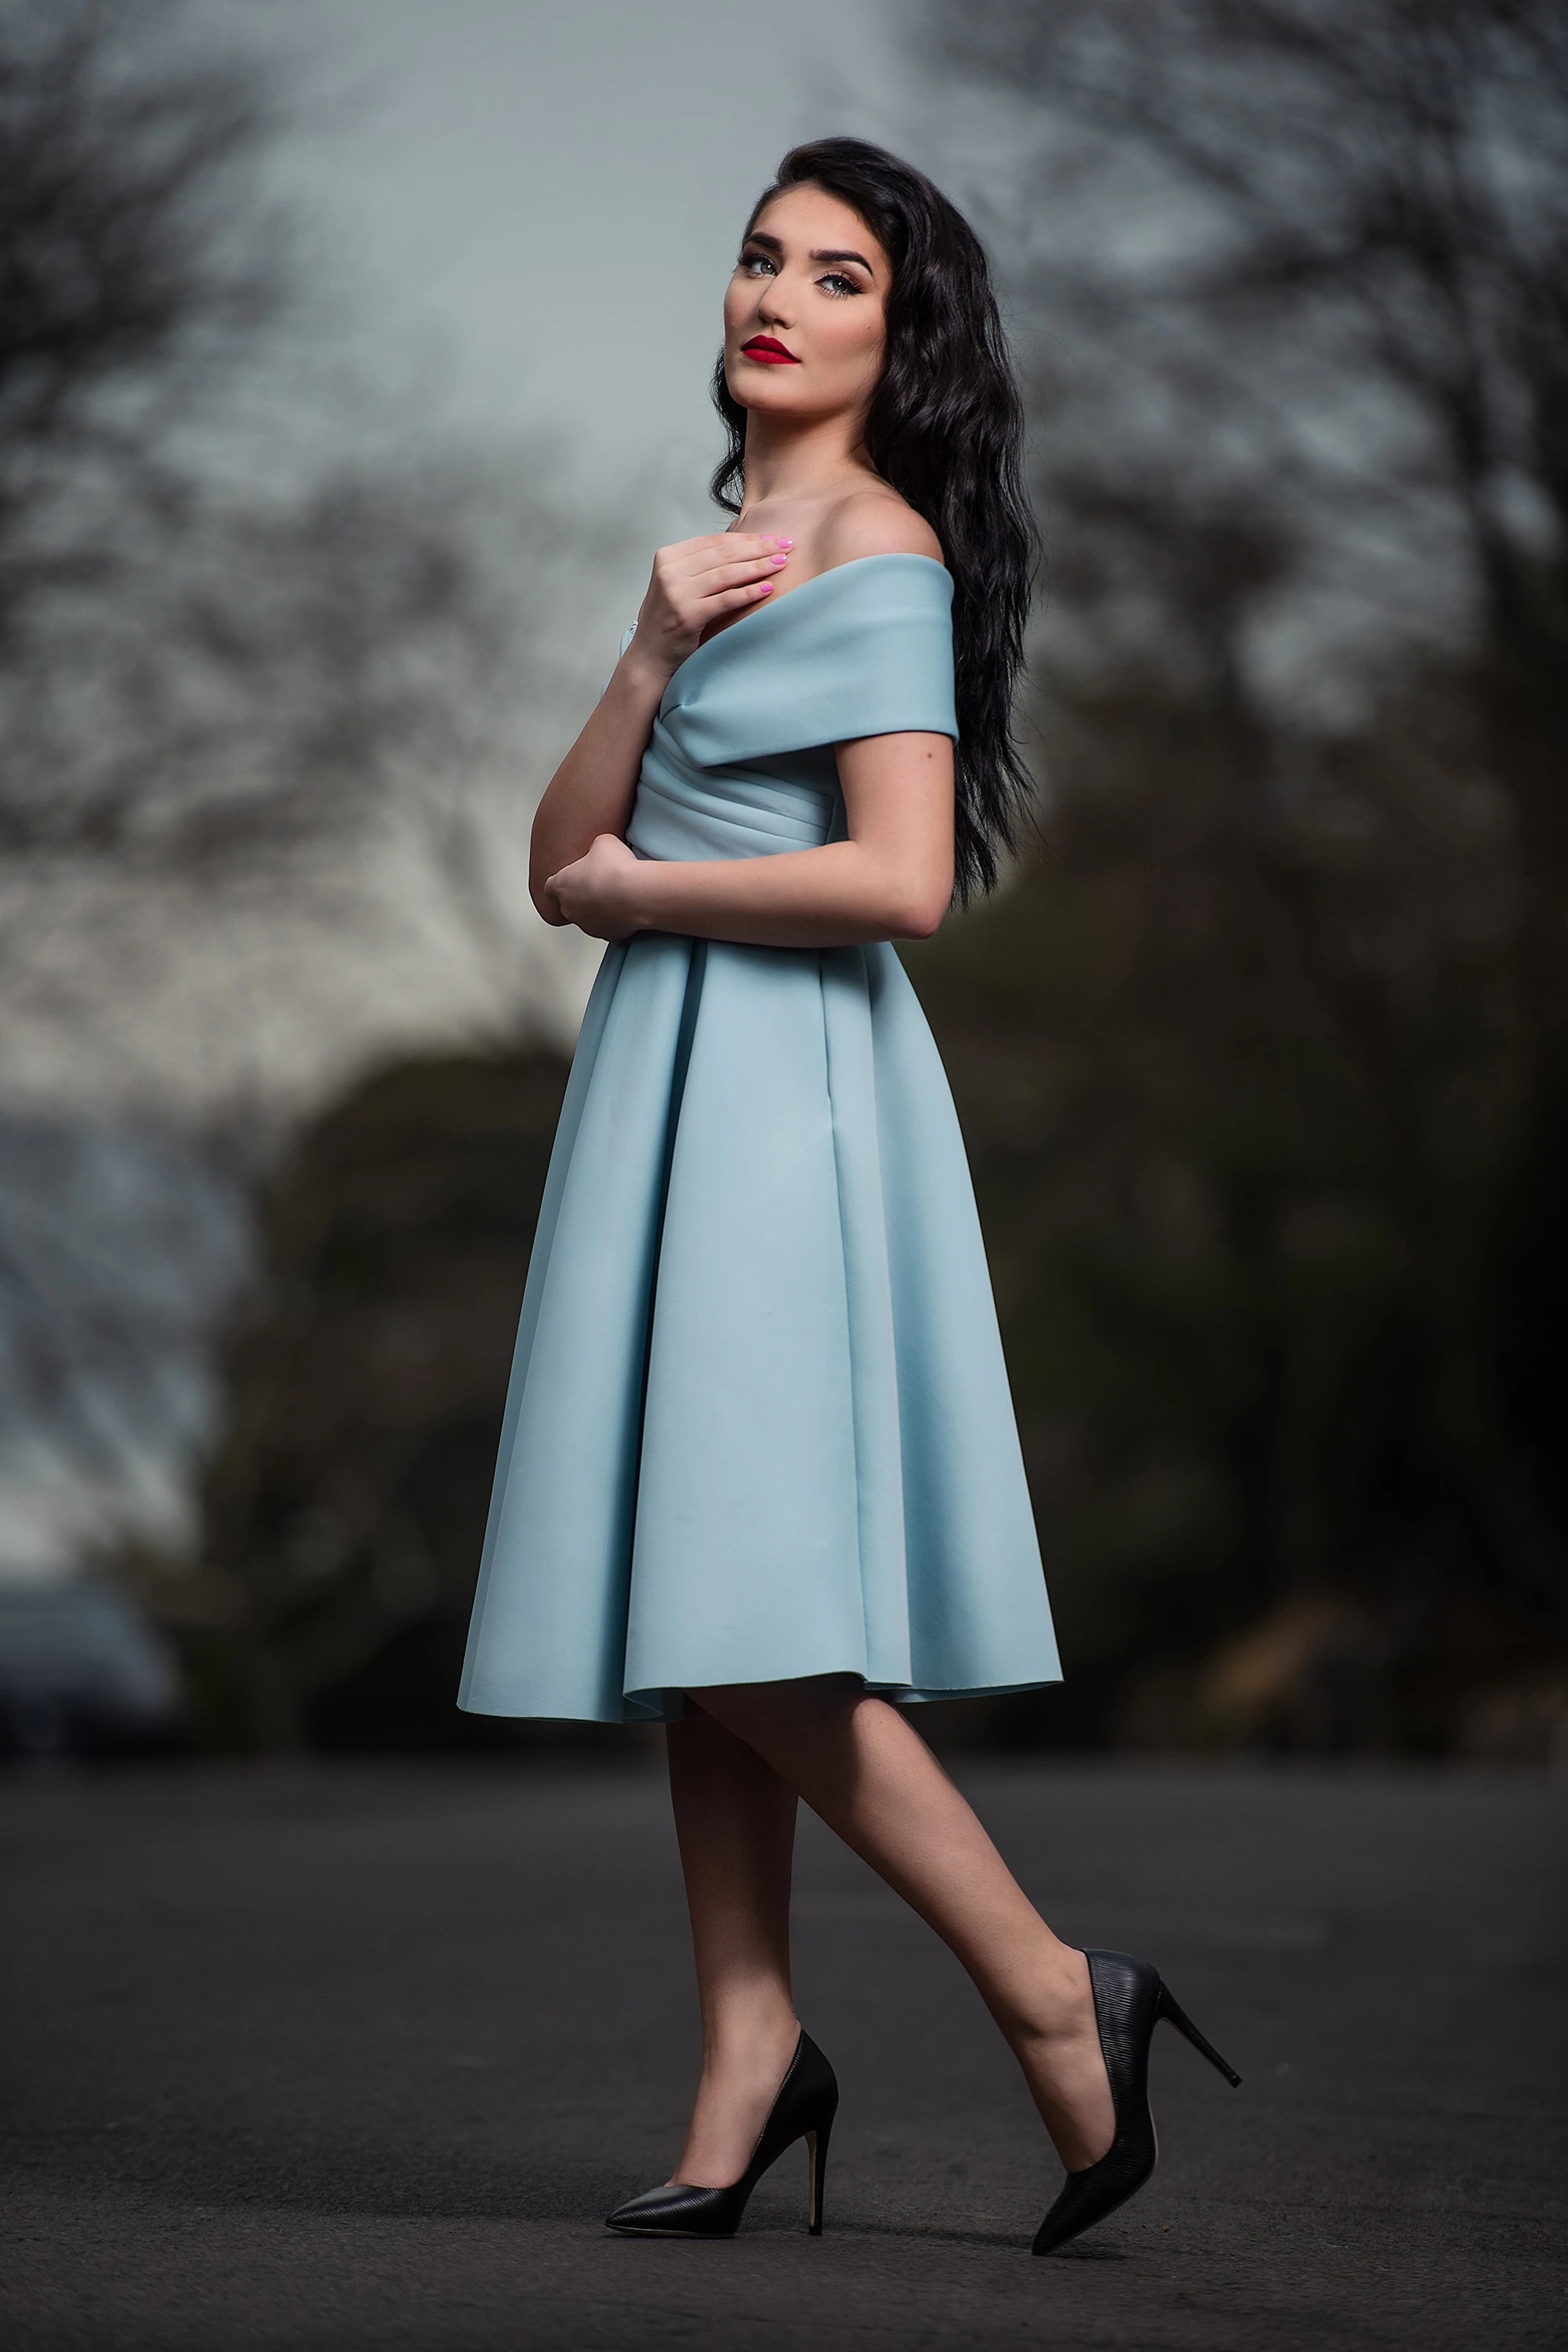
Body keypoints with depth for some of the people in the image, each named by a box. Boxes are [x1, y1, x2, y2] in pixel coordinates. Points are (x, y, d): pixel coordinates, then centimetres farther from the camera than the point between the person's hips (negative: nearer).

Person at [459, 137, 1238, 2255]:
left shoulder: (880, 546, -7)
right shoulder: (731, 541, 19)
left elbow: (900, 880, -20)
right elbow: (561, 861, 11)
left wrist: (639, 886, -7)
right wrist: (652, 657, -5)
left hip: (786, 1086, -9)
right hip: (671, 1085, 9)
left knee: (747, 1629, -12)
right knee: (688, 1612, 7)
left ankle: (1054, 1994, -1)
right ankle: (753, 2052, 13)